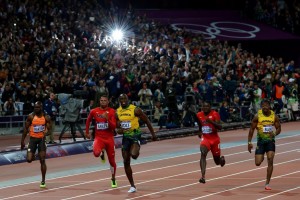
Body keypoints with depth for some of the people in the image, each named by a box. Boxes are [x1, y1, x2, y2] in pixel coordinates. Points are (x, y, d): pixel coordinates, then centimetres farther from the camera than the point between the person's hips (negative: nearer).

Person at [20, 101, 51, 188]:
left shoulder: (46, 117, -5)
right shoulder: (31, 116, -6)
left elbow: (49, 128, -2)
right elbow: (26, 128, 1)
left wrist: (46, 132, -27)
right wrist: (23, 140, 0)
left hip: (42, 139, 0)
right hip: (33, 138, 0)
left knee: (42, 161, -4)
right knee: (29, 160, -8)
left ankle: (43, 181, 5)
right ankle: (33, 156, 32)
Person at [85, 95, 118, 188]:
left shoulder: (112, 112, -5)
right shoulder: (94, 111, -1)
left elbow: (114, 126, -11)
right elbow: (88, 121, 18)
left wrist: (107, 119, -25)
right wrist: (87, 132, 19)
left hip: (109, 138, 0)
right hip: (99, 137, 0)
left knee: (112, 160, 7)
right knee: (96, 153, -31)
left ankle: (113, 179, 27)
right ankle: (102, 154, 9)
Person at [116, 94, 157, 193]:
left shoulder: (135, 110, -12)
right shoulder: (117, 111, 3)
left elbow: (147, 121, -4)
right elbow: (116, 124, 17)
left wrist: (153, 134, 0)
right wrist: (118, 130, -7)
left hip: (135, 135, -5)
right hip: (125, 137, 5)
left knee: (133, 155, -31)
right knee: (126, 162, 3)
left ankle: (136, 151, 10)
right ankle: (132, 186, 11)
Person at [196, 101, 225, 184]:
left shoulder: (215, 114, -12)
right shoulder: (199, 115, 1)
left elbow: (219, 127, -21)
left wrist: (211, 121, -34)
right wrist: (200, 132, 10)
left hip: (214, 139, -1)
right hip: (205, 138, 1)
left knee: (217, 161, 11)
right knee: (203, 154, -28)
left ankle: (221, 159, 52)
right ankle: (203, 177, -34)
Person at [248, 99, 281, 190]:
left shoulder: (274, 116, -4)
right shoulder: (257, 116, -8)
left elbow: (279, 128, 4)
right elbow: (252, 129, -1)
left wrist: (275, 133, -19)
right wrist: (249, 142, -4)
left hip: (270, 140, 0)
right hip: (261, 141, 0)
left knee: (270, 160, -14)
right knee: (258, 163, -3)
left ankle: (267, 183, -5)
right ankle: (261, 157, 39)